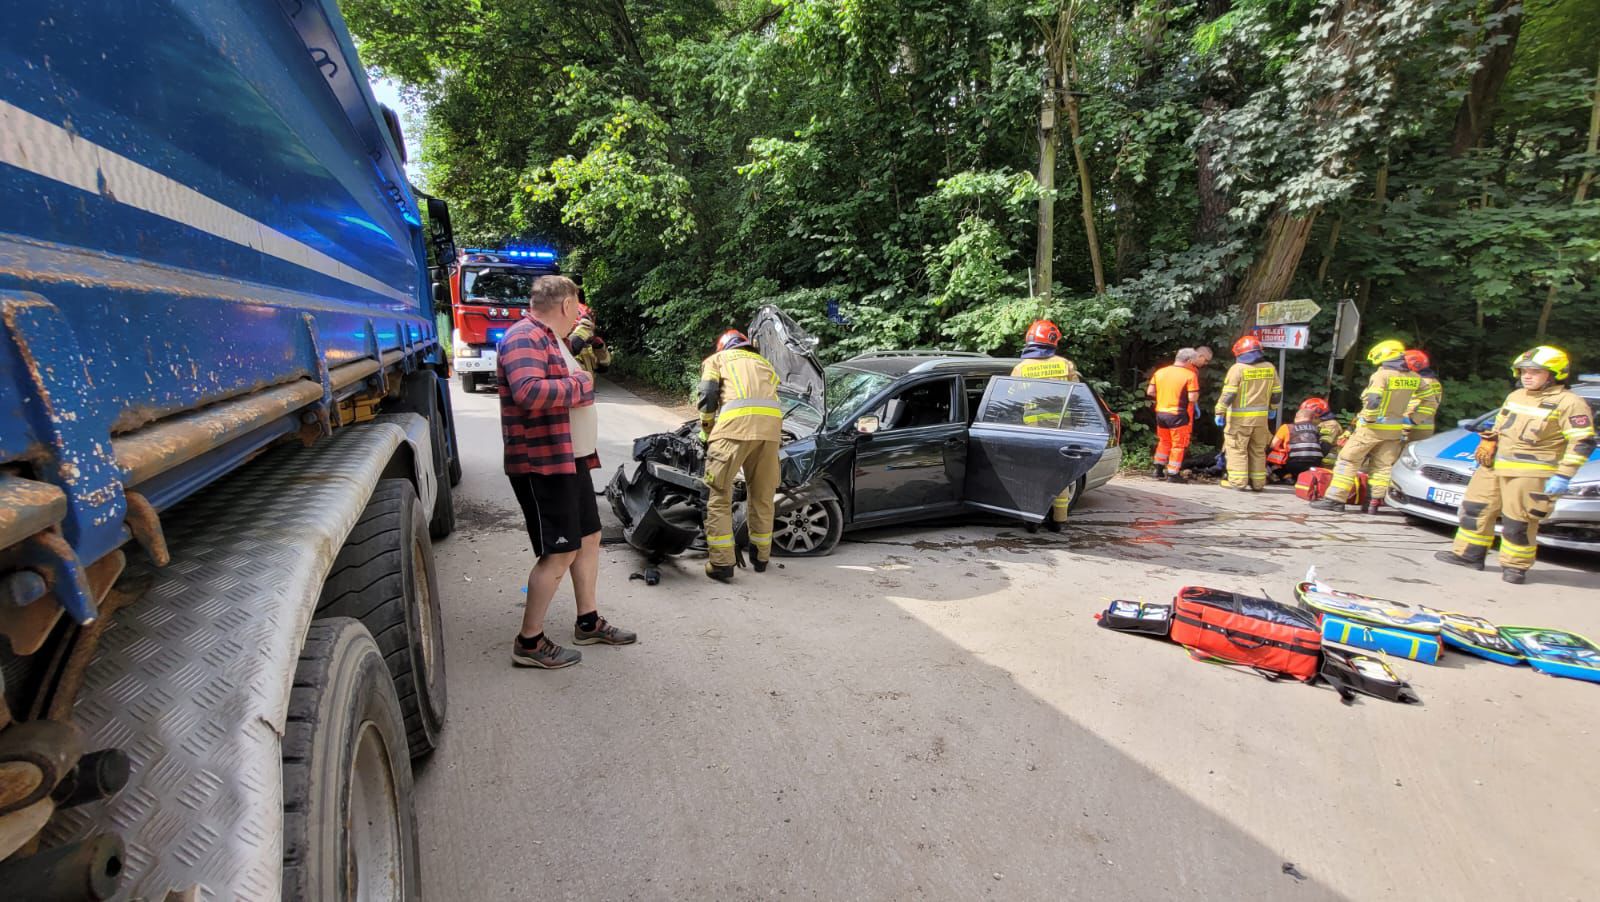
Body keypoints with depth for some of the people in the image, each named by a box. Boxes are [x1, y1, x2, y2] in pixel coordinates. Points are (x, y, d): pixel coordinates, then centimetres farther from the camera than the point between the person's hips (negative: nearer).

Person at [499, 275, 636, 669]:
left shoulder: (552, 339, 18)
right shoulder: (524, 337, -16)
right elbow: (528, 391, -32)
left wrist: (584, 368, 14)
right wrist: (577, 383, -18)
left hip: (571, 460, 11)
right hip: (542, 465, -11)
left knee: (588, 537, 16)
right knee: (560, 552, -6)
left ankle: (588, 623, 30)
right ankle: (529, 643, 9)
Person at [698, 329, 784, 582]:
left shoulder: (716, 358, 26)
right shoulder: (764, 363, 39)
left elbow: (708, 396, 10)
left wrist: (707, 434, 22)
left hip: (736, 422, -4)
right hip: (772, 423, 5)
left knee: (719, 496, 4)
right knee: (762, 496, 17)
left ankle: (722, 564, 2)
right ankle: (761, 557, 27)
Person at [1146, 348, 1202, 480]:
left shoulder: (1160, 372, 3)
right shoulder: (1190, 375, -13)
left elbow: (1150, 392, 5)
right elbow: (1193, 398, -17)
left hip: (1160, 412, 5)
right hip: (1178, 415, -5)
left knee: (1164, 441, 21)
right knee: (1178, 444, 7)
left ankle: (1158, 469, 22)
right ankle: (1173, 473, 9)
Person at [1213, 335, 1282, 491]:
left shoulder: (1237, 368, -11)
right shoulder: (1270, 368, 7)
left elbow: (1228, 394, -15)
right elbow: (1277, 392, 14)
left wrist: (1220, 412, -11)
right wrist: (1272, 409, 27)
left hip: (1240, 417, -5)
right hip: (1261, 416, 5)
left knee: (1237, 449, 1)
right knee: (1258, 450, 14)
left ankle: (1237, 481, -2)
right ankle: (1258, 483, 19)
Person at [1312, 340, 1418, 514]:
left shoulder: (1382, 375, -14)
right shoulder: (1414, 378, 6)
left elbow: (1372, 401, -23)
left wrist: (1368, 419, -9)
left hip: (1373, 427, -6)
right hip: (1395, 429, 6)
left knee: (1348, 460, -1)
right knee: (1382, 465, 11)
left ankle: (1335, 498, -3)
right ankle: (1375, 502, 10)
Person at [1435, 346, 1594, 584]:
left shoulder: (1569, 403, -7)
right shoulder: (1515, 396, 14)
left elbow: (1583, 443, -10)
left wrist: (1563, 476, -16)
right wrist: (1487, 445, 18)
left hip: (1530, 473, -7)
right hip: (1494, 467, 7)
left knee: (1518, 523, -4)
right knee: (1475, 510, 9)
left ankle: (1515, 566, 10)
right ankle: (1469, 554, 19)